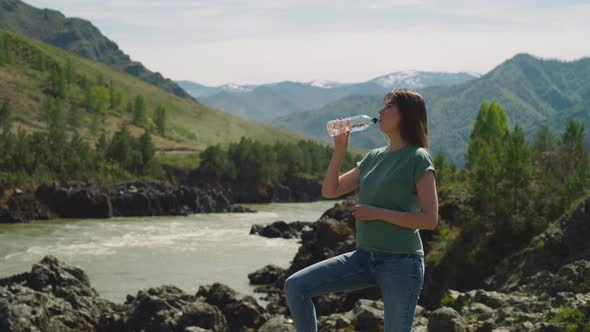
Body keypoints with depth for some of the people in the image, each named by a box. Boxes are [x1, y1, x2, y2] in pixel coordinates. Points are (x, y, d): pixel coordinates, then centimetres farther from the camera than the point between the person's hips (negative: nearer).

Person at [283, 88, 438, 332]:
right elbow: (330, 191, 12)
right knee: (295, 287, -6)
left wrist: (377, 213, -16)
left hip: (401, 262, -7)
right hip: (364, 257, 7)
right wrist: (340, 149, 0)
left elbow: (430, 219, -15)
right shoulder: (374, 157, 12)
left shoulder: (418, 159, -8)